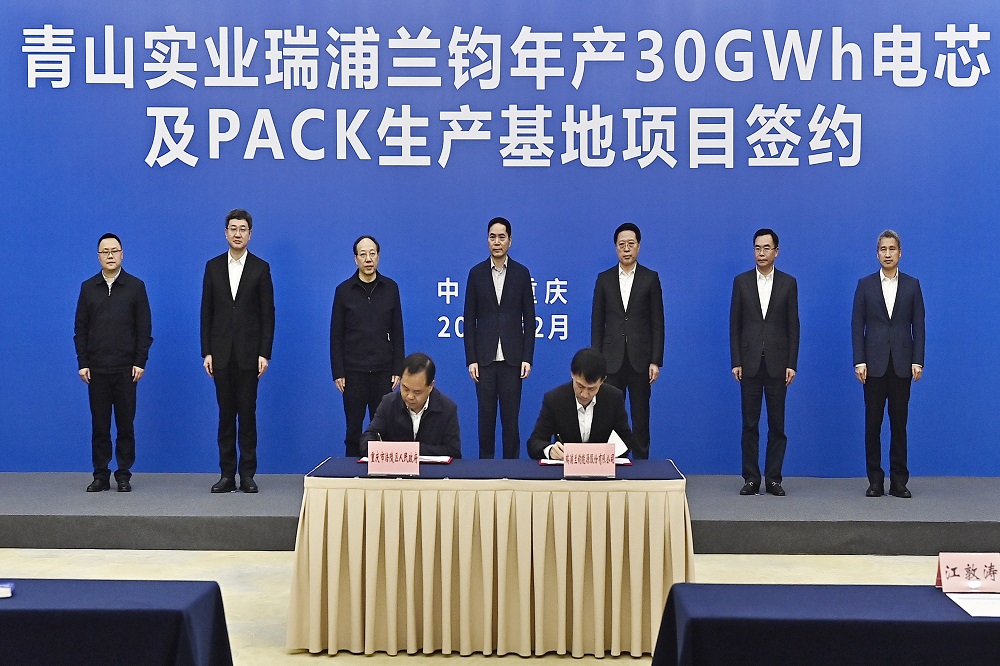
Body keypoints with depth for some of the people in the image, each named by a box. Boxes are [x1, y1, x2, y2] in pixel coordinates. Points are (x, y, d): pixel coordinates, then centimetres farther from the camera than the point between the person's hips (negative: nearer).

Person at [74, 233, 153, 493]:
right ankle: (101, 476, 12)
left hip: (126, 368, -1)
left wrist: (140, 362, -7)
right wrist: (82, 363, -1)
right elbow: (80, 328, 6)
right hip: (96, 369, 2)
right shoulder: (88, 287, 6)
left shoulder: (136, 286, 1)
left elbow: (144, 328, 0)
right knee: (99, 424, 5)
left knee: (125, 423, 3)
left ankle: (124, 475, 10)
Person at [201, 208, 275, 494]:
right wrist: (206, 352, 0)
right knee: (226, 414, 5)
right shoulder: (213, 266, 8)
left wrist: (265, 353, -8)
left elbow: (268, 314, -1)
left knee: (247, 414, 1)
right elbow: (206, 312, 7)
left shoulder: (261, 268, 2)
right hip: (221, 353, 2)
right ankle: (227, 475, 10)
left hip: (249, 353, -2)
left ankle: (247, 475, 7)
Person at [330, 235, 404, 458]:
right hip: (354, 371, -1)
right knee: (353, 429, 4)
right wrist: (338, 372, -4)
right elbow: (336, 335, 1)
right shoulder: (344, 290, 1)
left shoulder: (391, 288, 4)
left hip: (383, 370, 1)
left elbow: (397, 333, 6)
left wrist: (398, 369, 0)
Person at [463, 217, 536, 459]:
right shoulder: (476, 273, 4)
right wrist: (471, 359, -2)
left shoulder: (521, 273, 4)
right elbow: (469, 320, 4)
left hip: (512, 358, 0)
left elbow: (529, 319, 4)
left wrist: (527, 358, -3)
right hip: (485, 358, 1)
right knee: (486, 416, 5)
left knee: (511, 416, 2)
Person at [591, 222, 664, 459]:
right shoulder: (604, 279, 7)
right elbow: (597, 322, 7)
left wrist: (656, 361, -5)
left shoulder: (650, 278, 3)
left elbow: (657, 323, 1)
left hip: (640, 359, -1)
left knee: (640, 417, 4)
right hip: (612, 359, 1)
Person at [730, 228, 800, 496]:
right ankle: (751, 478, 9)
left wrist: (792, 364, -4)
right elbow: (735, 324, 4)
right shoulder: (741, 281, 5)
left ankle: (773, 478, 10)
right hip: (749, 363, 0)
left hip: (777, 363, 0)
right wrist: (736, 362, -3)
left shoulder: (788, 283, 4)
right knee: (750, 424, 3)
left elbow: (793, 326, 3)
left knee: (777, 424, 3)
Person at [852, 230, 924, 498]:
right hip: (874, 363, 0)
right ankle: (875, 480, 9)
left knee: (899, 423, 4)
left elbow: (918, 325, 4)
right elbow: (857, 325, 1)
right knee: (873, 423, 2)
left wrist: (917, 361, -4)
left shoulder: (912, 285, 6)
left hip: (902, 363, 0)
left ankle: (899, 481, 10)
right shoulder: (865, 284, 4)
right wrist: (859, 361, -7)